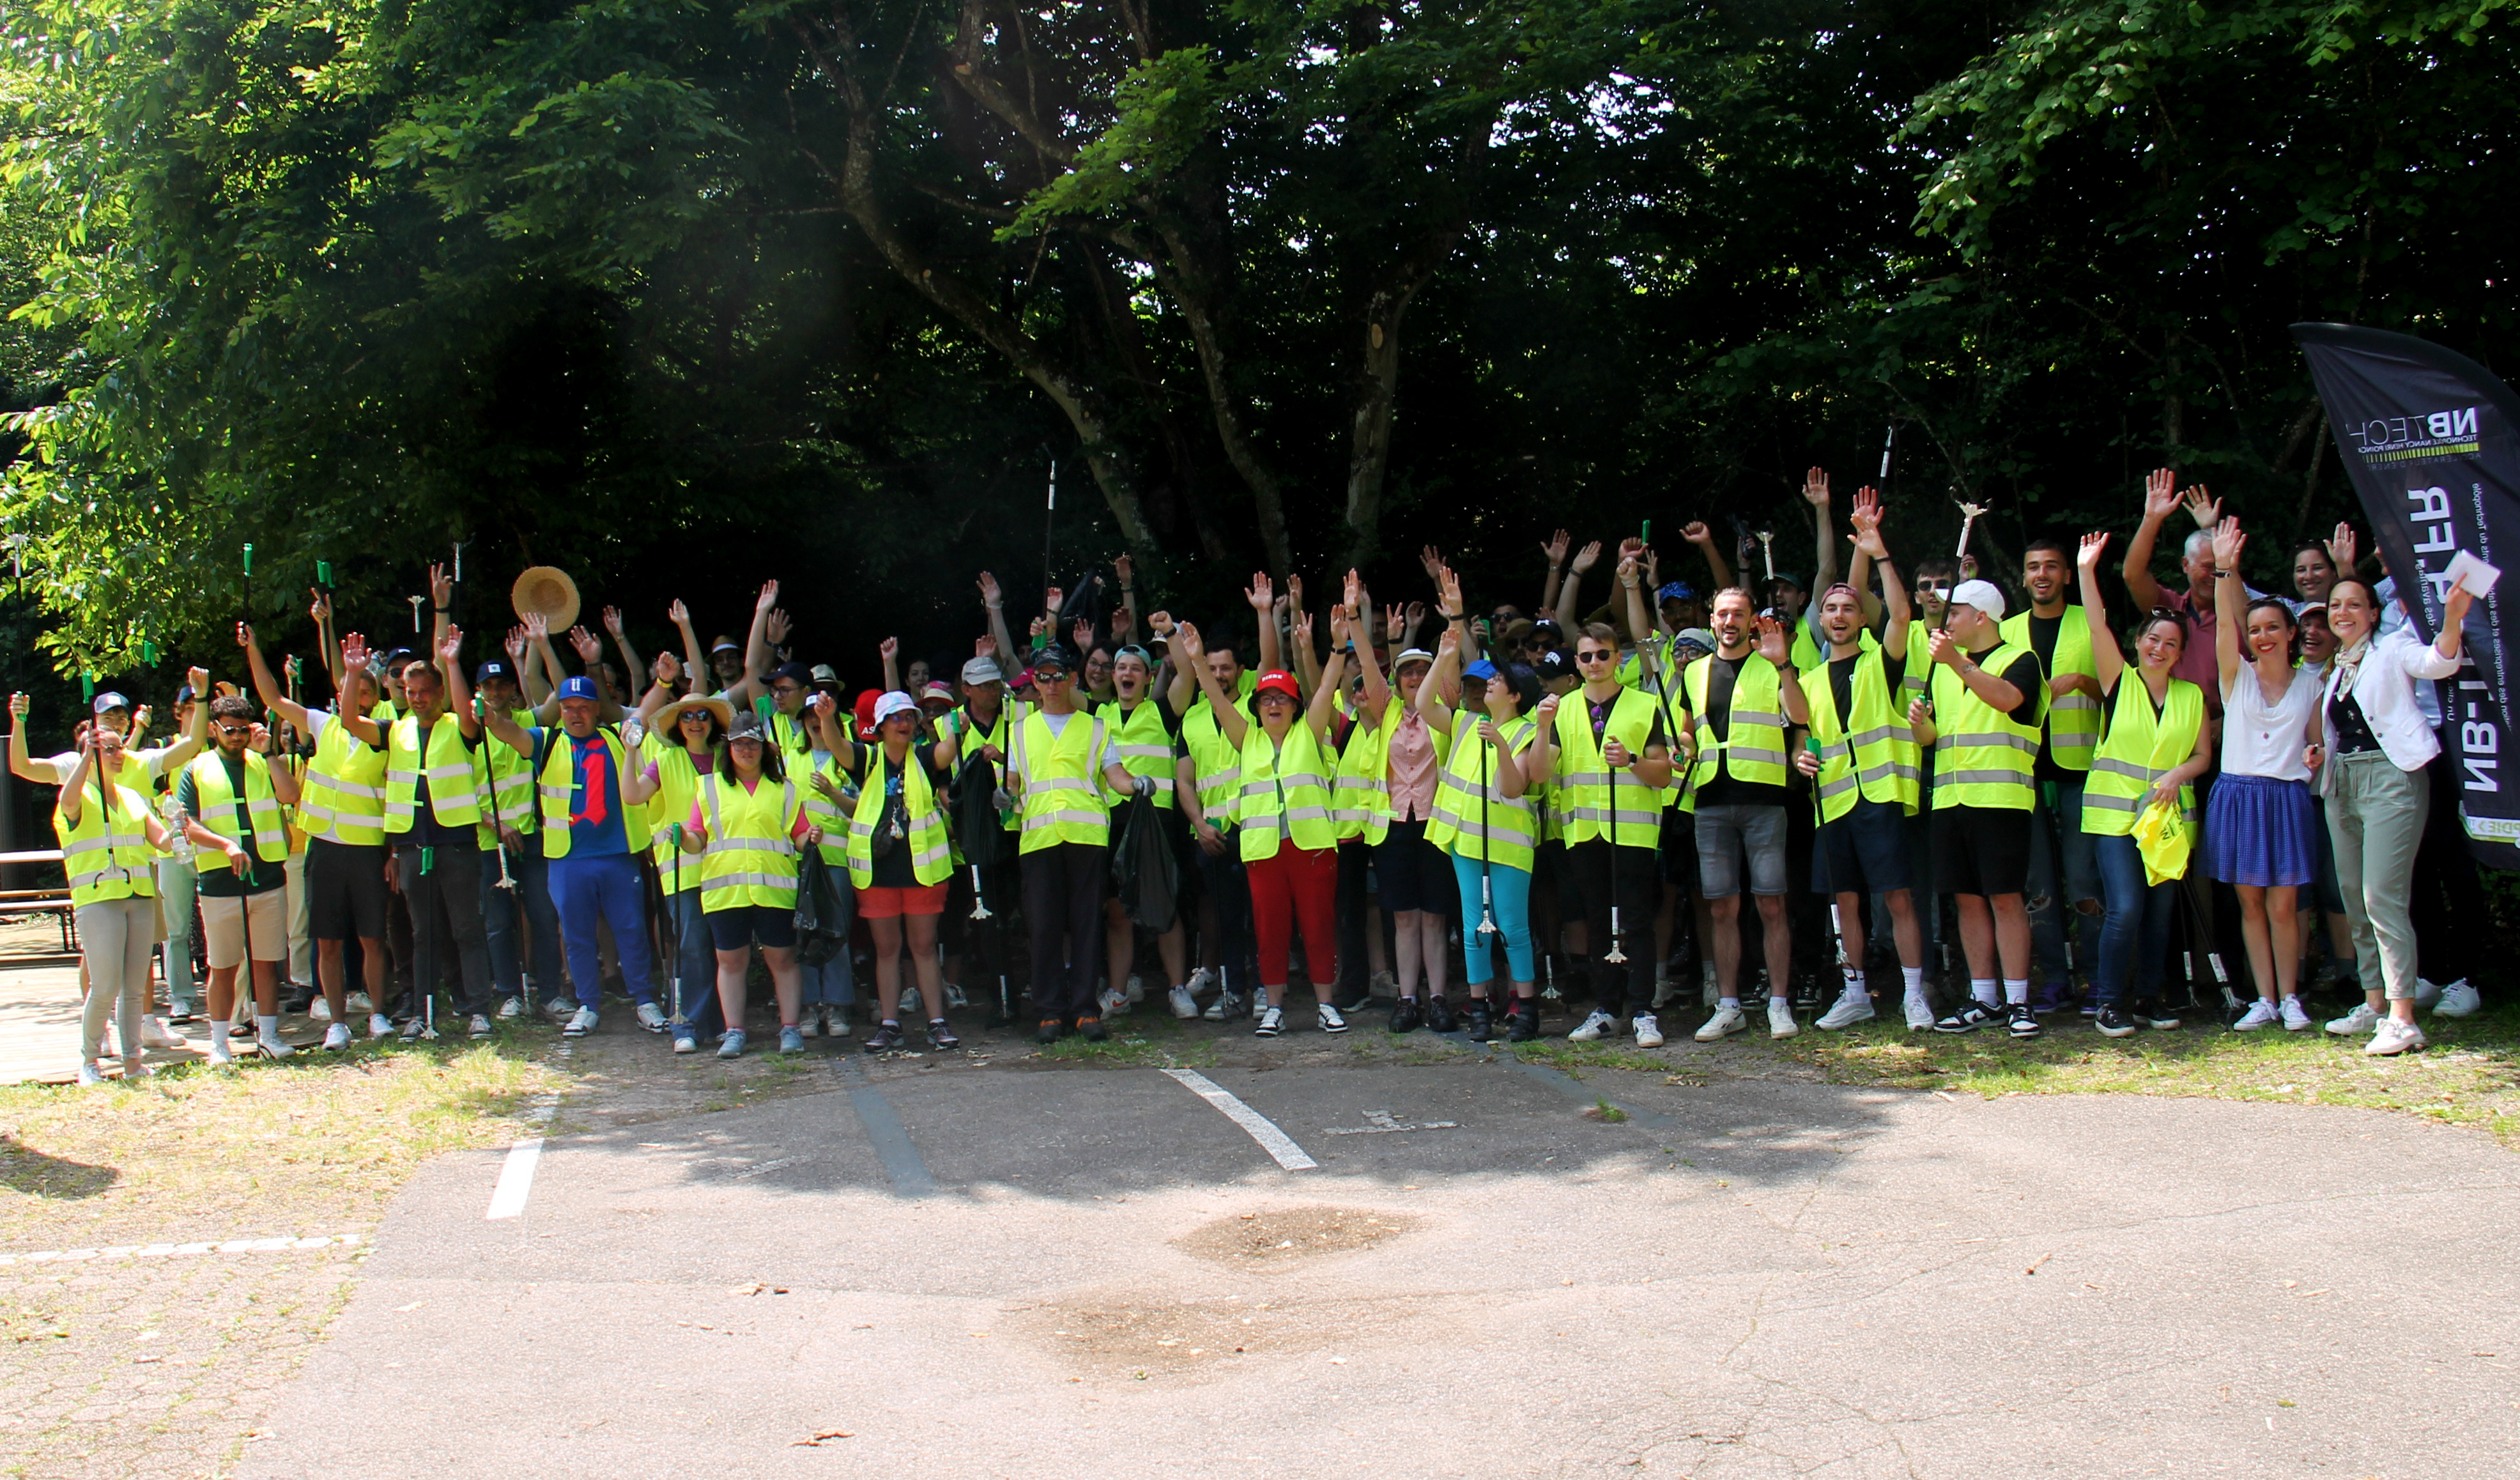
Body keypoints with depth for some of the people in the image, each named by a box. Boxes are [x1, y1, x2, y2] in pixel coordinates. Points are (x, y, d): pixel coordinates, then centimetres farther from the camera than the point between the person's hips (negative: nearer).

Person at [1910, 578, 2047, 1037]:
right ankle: (1984, 998, 13)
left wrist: (1959, 663, -31)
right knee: (1967, 899, 6)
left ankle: (2018, 1002, -3)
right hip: (1949, 798, 6)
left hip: (1999, 797, -6)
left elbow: (2006, 698, -21)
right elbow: (1931, 735, 22)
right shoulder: (1944, 669, 20)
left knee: (2005, 897, -7)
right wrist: (1920, 722, -1)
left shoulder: (2020, 660, 1)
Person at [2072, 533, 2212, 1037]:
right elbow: (2097, 628, -9)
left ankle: (2148, 996, 19)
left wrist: (2178, 774, -10)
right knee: (2125, 907, -12)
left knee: (2160, 910, 6)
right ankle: (2109, 1002, -2)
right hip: (2115, 812, -3)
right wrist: (2087, 572, -17)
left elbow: (2204, 755, 10)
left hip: (2169, 814, 3)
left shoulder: (2192, 697, 10)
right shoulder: (2119, 683, 2)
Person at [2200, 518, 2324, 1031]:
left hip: (2287, 797, 0)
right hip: (2238, 796, 1)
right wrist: (2224, 570, -23)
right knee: (2251, 903, 3)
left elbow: (2318, 738, 15)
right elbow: (2224, 623, -11)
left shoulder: (2312, 682, 7)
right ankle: (2265, 999, 9)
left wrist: (2318, 755, -8)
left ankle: (2290, 997, 7)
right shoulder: (2238, 675, 3)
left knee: (2283, 903, -3)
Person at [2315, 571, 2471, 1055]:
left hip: (2390, 776, -8)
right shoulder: (2337, 669, 19)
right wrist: (2324, 752, 9)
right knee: (2355, 901, 10)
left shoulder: (2391, 649, -1)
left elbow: (2438, 663, -22)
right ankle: (2375, 1004, 20)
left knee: (2382, 898, -16)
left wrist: (2453, 617, -38)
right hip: (2344, 783, 8)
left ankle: (2402, 1019, -16)